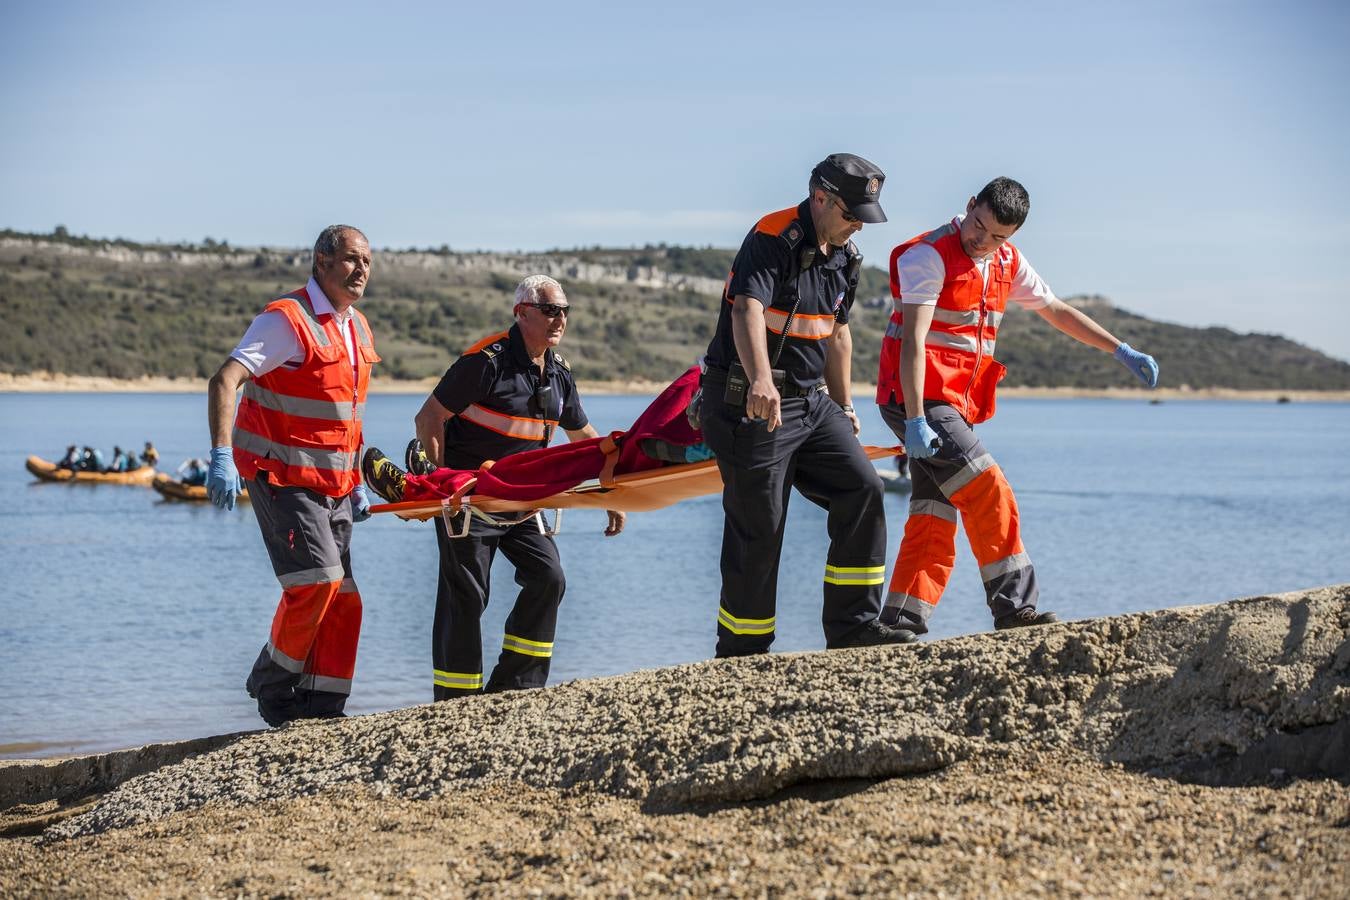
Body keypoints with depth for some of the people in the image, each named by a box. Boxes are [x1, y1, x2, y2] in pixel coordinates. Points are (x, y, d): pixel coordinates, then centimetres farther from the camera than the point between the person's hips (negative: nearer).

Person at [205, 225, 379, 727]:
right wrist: (222, 455, -32)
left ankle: (320, 706, 10)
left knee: (343, 596, 3)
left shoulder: (357, 328, 14)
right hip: (284, 478, -8)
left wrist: (357, 483, 19)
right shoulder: (287, 320, -12)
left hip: (332, 486, 8)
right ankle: (272, 684, 2)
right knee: (315, 580, -17)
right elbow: (224, 381, -21)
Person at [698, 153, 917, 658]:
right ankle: (740, 653, 8)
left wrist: (843, 405, 25)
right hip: (751, 407, -8)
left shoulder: (845, 257, 10)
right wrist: (760, 380, -48)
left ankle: (852, 626, 0)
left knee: (862, 490, -6)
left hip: (810, 402, 8)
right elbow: (747, 309, -33)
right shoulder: (772, 238, -16)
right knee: (758, 528, -4)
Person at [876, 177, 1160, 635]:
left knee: (936, 522, 3)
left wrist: (1122, 351, 21)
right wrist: (916, 420, -31)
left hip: (956, 406, 8)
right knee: (989, 492, -16)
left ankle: (901, 626, 3)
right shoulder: (930, 255, -14)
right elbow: (912, 341, -22)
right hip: (917, 399, -8)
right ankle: (1014, 606, -13)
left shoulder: (1006, 262, 11)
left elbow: (1056, 310, 25)